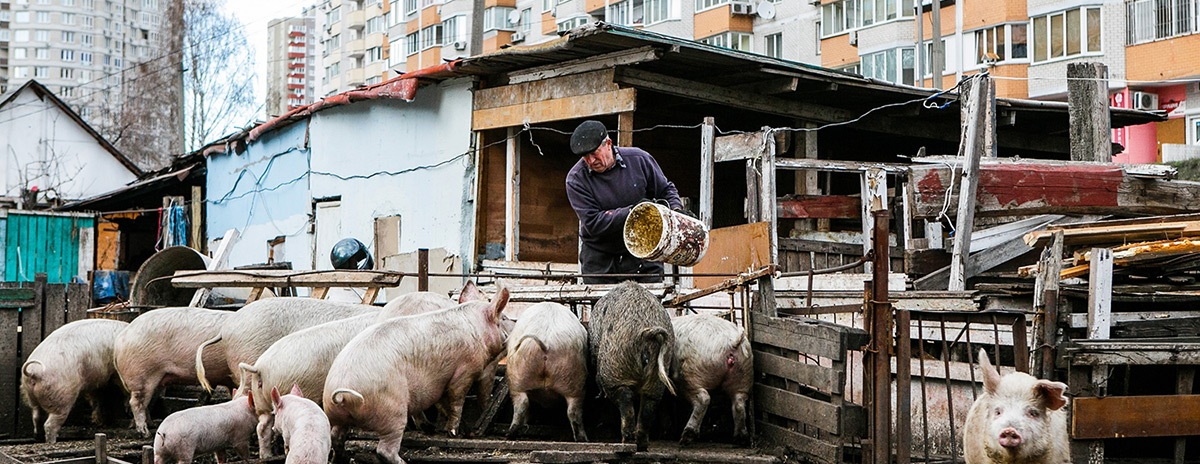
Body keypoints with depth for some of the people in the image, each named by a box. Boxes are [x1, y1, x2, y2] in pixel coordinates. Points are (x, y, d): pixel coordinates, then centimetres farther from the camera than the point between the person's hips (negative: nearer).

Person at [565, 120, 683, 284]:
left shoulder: (638, 159, -4)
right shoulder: (576, 179, -10)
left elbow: (666, 190, 11)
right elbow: (593, 223, -18)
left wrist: (676, 209, -10)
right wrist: (632, 212, -25)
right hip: (600, 257, -1)